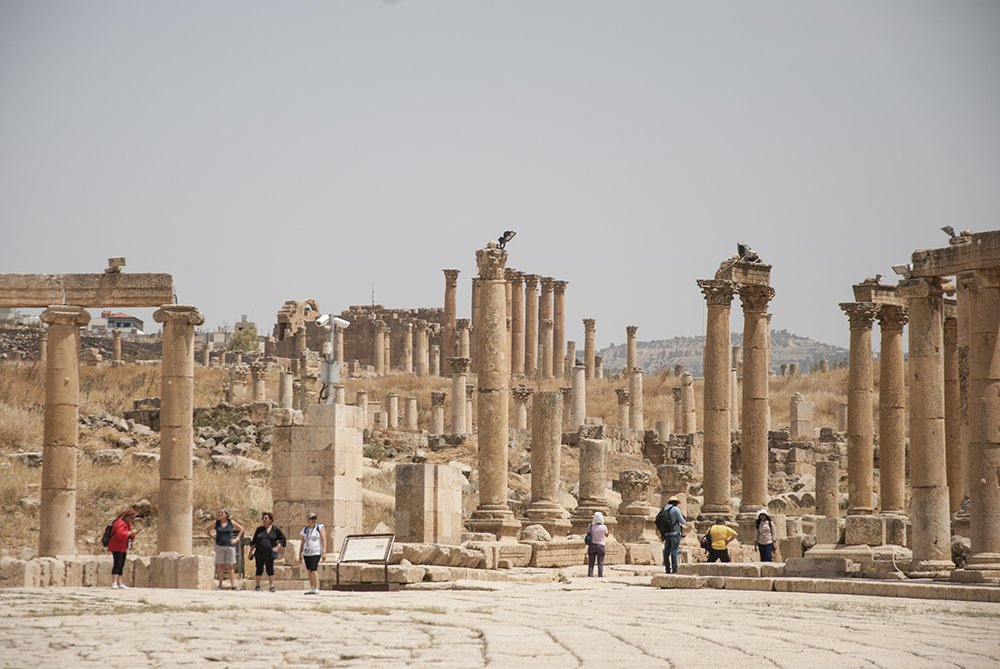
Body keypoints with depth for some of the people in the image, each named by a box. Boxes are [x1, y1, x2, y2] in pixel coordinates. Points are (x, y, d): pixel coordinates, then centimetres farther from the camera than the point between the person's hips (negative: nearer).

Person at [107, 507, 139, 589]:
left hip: (123, 548, 10)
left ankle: (119, 582, 12)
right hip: (117, 548, -10)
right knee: (117, 564, -15)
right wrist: (130, 532, -23)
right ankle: (114, 583, -19)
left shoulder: (128, 523, 17)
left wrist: (133, 533, 5)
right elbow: (120, 534, -29)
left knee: (121, 565, 9)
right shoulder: (120, 523, -16)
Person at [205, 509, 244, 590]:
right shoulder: (216, 523, 3)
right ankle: (220, 585, 8)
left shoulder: (231, 522, 1)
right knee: (220, 566, 3)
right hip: (219, 547, 1)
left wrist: (237, 539, 3)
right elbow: (206, 529, 15)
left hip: (230, 546, -1)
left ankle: (233, 585, -6)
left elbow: (241, 529, 12)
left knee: (230, 566, -4)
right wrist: (212, 536, 4)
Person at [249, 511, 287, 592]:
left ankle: (271, 586, 5)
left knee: (270, 569, 0)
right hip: (259, 554, 2)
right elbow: (253, 542, 14)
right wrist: (251, 552, 11)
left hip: (269, 554, -2)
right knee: (259, 569, 4)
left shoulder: (275, 529, 3)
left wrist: (277, 547, -7)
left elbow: (283, 539, 6)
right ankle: (258, 586, 12)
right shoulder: (259, 530, 10)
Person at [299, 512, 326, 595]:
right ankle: (311, 588, 13)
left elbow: (324, 540, -6)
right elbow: (303, 542, 18)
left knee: (313, 570, -17)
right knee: (309, 571, 6)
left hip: (316, 553, -6)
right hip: (307, 553, 6)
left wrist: (324, 552, -13)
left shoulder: (320, 528, -2)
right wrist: (300, 553, 15)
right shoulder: (305, 529, 13)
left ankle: (316, 589, -18)